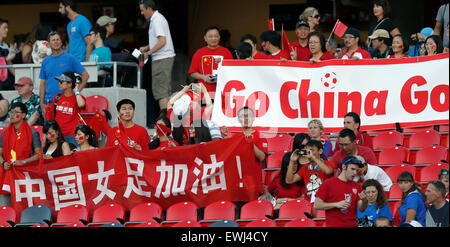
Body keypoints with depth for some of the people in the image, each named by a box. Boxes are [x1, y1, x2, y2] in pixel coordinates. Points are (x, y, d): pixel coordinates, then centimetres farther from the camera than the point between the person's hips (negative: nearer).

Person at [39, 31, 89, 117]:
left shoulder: (70, 58, 0)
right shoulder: (45, 61, 12)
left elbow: (85, 75, 0)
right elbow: (43, 83, 14)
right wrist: (42, 103, 6)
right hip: (49, 102, 4)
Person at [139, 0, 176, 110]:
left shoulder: (157, 20, -15)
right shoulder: (158, 18, 18)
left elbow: (162, 42, -23)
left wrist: (148, 53, -17)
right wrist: (146, 48, 14)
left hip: (161, 59, -11)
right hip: (166, 57, 11)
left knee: (160, 90, -11)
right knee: (166, 90, 11)